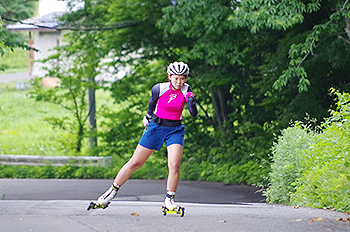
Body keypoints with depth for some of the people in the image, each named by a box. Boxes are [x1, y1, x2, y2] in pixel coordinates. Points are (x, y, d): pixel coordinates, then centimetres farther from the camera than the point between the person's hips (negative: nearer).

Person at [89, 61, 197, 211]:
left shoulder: (186, 90, -9)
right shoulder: (159, 89, -14)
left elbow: (194, 114, -13)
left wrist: (191, 102, -31)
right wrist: (148, 117, 23)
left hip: (175, 130, 1)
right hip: (156, 127, -1)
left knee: (174, 165, -20)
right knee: (135, 162, 3)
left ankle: (169, 200, -6)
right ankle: (113, 191, 17)